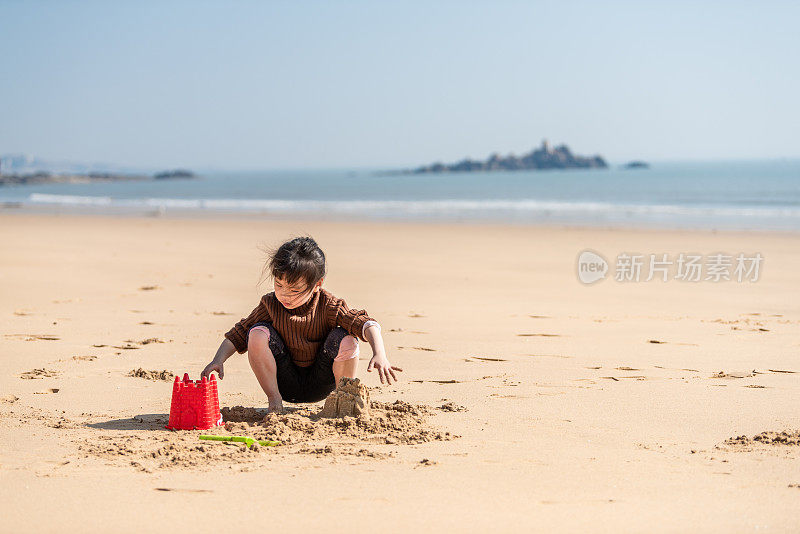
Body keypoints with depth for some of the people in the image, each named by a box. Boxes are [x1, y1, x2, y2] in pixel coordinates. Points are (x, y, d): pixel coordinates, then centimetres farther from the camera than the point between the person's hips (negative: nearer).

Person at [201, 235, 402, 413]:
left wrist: (379, 355, -43)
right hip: (286, 385, 1)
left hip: (321, 386, -1)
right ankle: (274, 398, -7)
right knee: (258, 333, -21)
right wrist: (218, 360, -17)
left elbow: (364, 324, -25)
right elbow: (238, 334, 0)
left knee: (345, 338, -27)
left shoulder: (328, 305, -14)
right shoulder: (270, 304, -7)